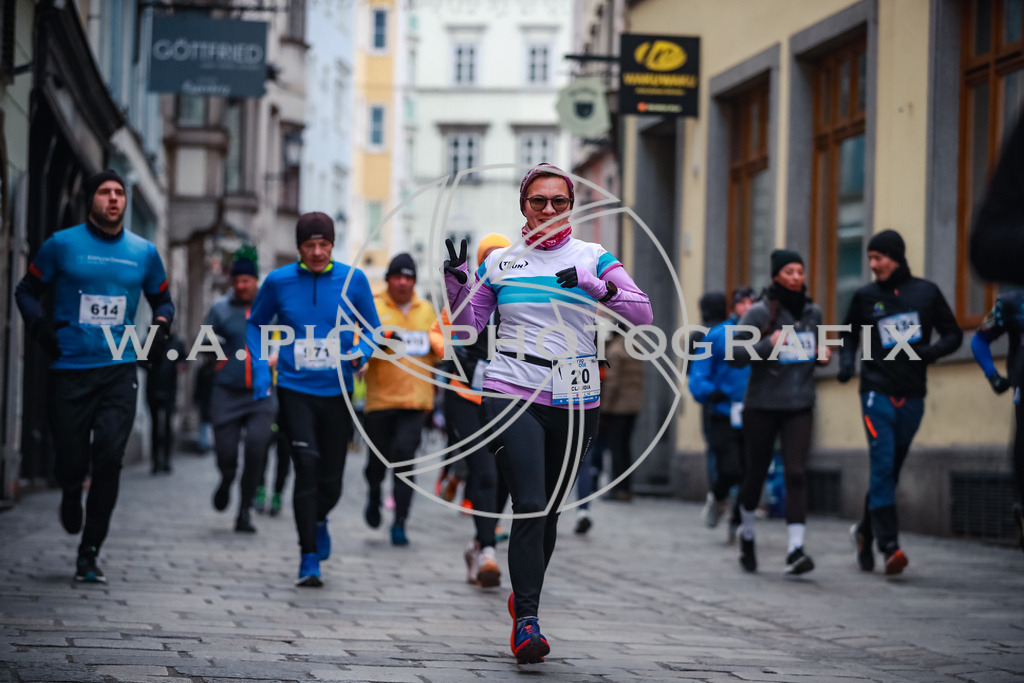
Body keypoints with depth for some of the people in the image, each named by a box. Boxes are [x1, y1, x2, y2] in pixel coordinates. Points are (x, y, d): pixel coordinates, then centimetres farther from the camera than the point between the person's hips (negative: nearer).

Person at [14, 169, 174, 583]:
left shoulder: (144, 253, 10)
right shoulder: (62, 245, 3)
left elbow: (162, 300, 25)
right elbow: (27, 290, 11)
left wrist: (161, 328, 5)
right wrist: (40, 327, -5)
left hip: (120, 369, 1)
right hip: (70, 370, -1)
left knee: (109, 459, -11)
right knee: (71, 462, -1)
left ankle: (89, 554, -4)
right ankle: (70, 496, 38)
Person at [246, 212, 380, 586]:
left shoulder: (353, 280, -1)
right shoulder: (279, 281, -1)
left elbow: (372, 328, 9)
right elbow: (255, 325, 13)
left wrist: (361, 352, -12)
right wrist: (260, 368, 1)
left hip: (337, 391, 1)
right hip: (295, 390, -1)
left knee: (331, 481, 7)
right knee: (307, 465, -16)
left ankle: (318, 520, 43)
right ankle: (309, 558, -7)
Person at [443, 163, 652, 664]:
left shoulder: (594, 258, 6)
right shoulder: (499, 262, 8)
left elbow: (642, 313, -4)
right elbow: (467, 326, 12)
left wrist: (596, 286, -19)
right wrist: (456, 282, -4)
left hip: (574, 402, 2)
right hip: (512, 394, -2)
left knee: (549, 511, 11)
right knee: (530, 506, -15)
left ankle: (524, 598, 33)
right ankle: (527, 623, -15)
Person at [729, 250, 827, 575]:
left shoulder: (812, 313, 8)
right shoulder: (759, 313, -7)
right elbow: (735, 355, -10)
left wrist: (822, 354, 4)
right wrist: (767, 345, -24)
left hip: (800, 406, 3)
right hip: (762, 405, -3)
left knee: (796, 473, -12)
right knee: (756, 472, 10)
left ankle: (795, 549, -18)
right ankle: (746, 534, 36)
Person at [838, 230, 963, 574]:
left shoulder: (926, 292, 4)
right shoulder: (865, 296, 4)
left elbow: (953, 334, 8)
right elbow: (849, 335, 16)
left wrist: (932, 350, -12)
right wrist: (847, 361, -4)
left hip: (912, 396, 2)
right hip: (877, 393, -2)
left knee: (892, 469, 11)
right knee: (882, 466, -14)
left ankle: (865, 531, 29)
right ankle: (889, 545, -18)